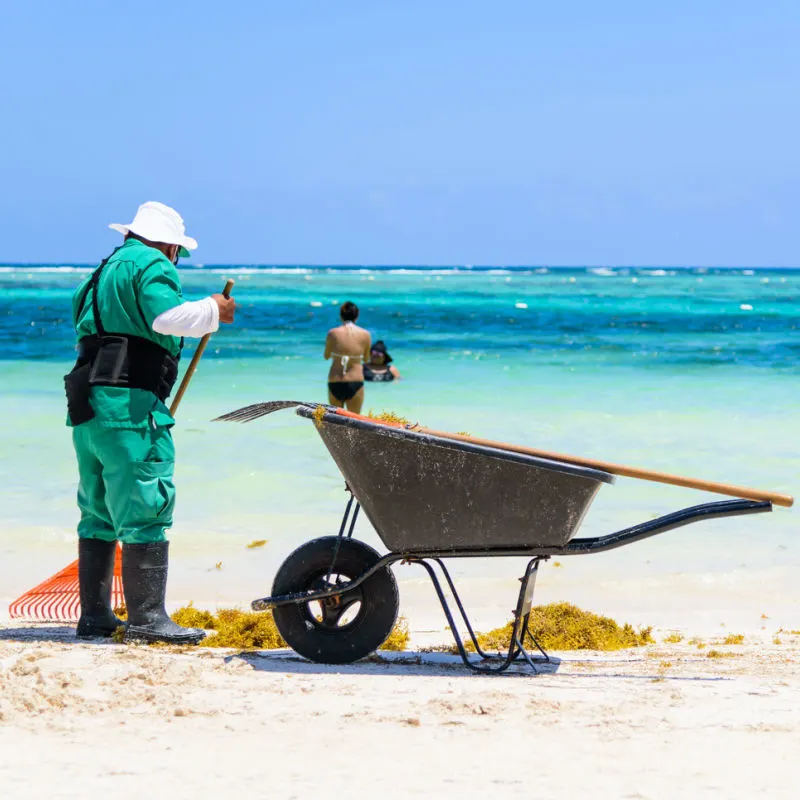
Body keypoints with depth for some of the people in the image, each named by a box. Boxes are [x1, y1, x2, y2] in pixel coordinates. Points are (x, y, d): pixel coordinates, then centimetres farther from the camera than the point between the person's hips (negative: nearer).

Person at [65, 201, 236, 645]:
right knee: (146, 510, -9)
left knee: (99, 512, 15)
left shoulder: (104, 272, 25)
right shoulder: (151, 266, -3)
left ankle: (94, 615, 18)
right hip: (129, 405, -9)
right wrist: (213, 310, -5)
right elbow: (168, 316, -21)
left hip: (87, 407, 9)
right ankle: (147, 617, -12)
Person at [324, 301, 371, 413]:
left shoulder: (333, 333, -4)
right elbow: (366, 358, 10)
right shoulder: (365, 335, -3)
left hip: (335, 382, 0)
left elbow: (326, 356, 8)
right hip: (355, 382, 0)